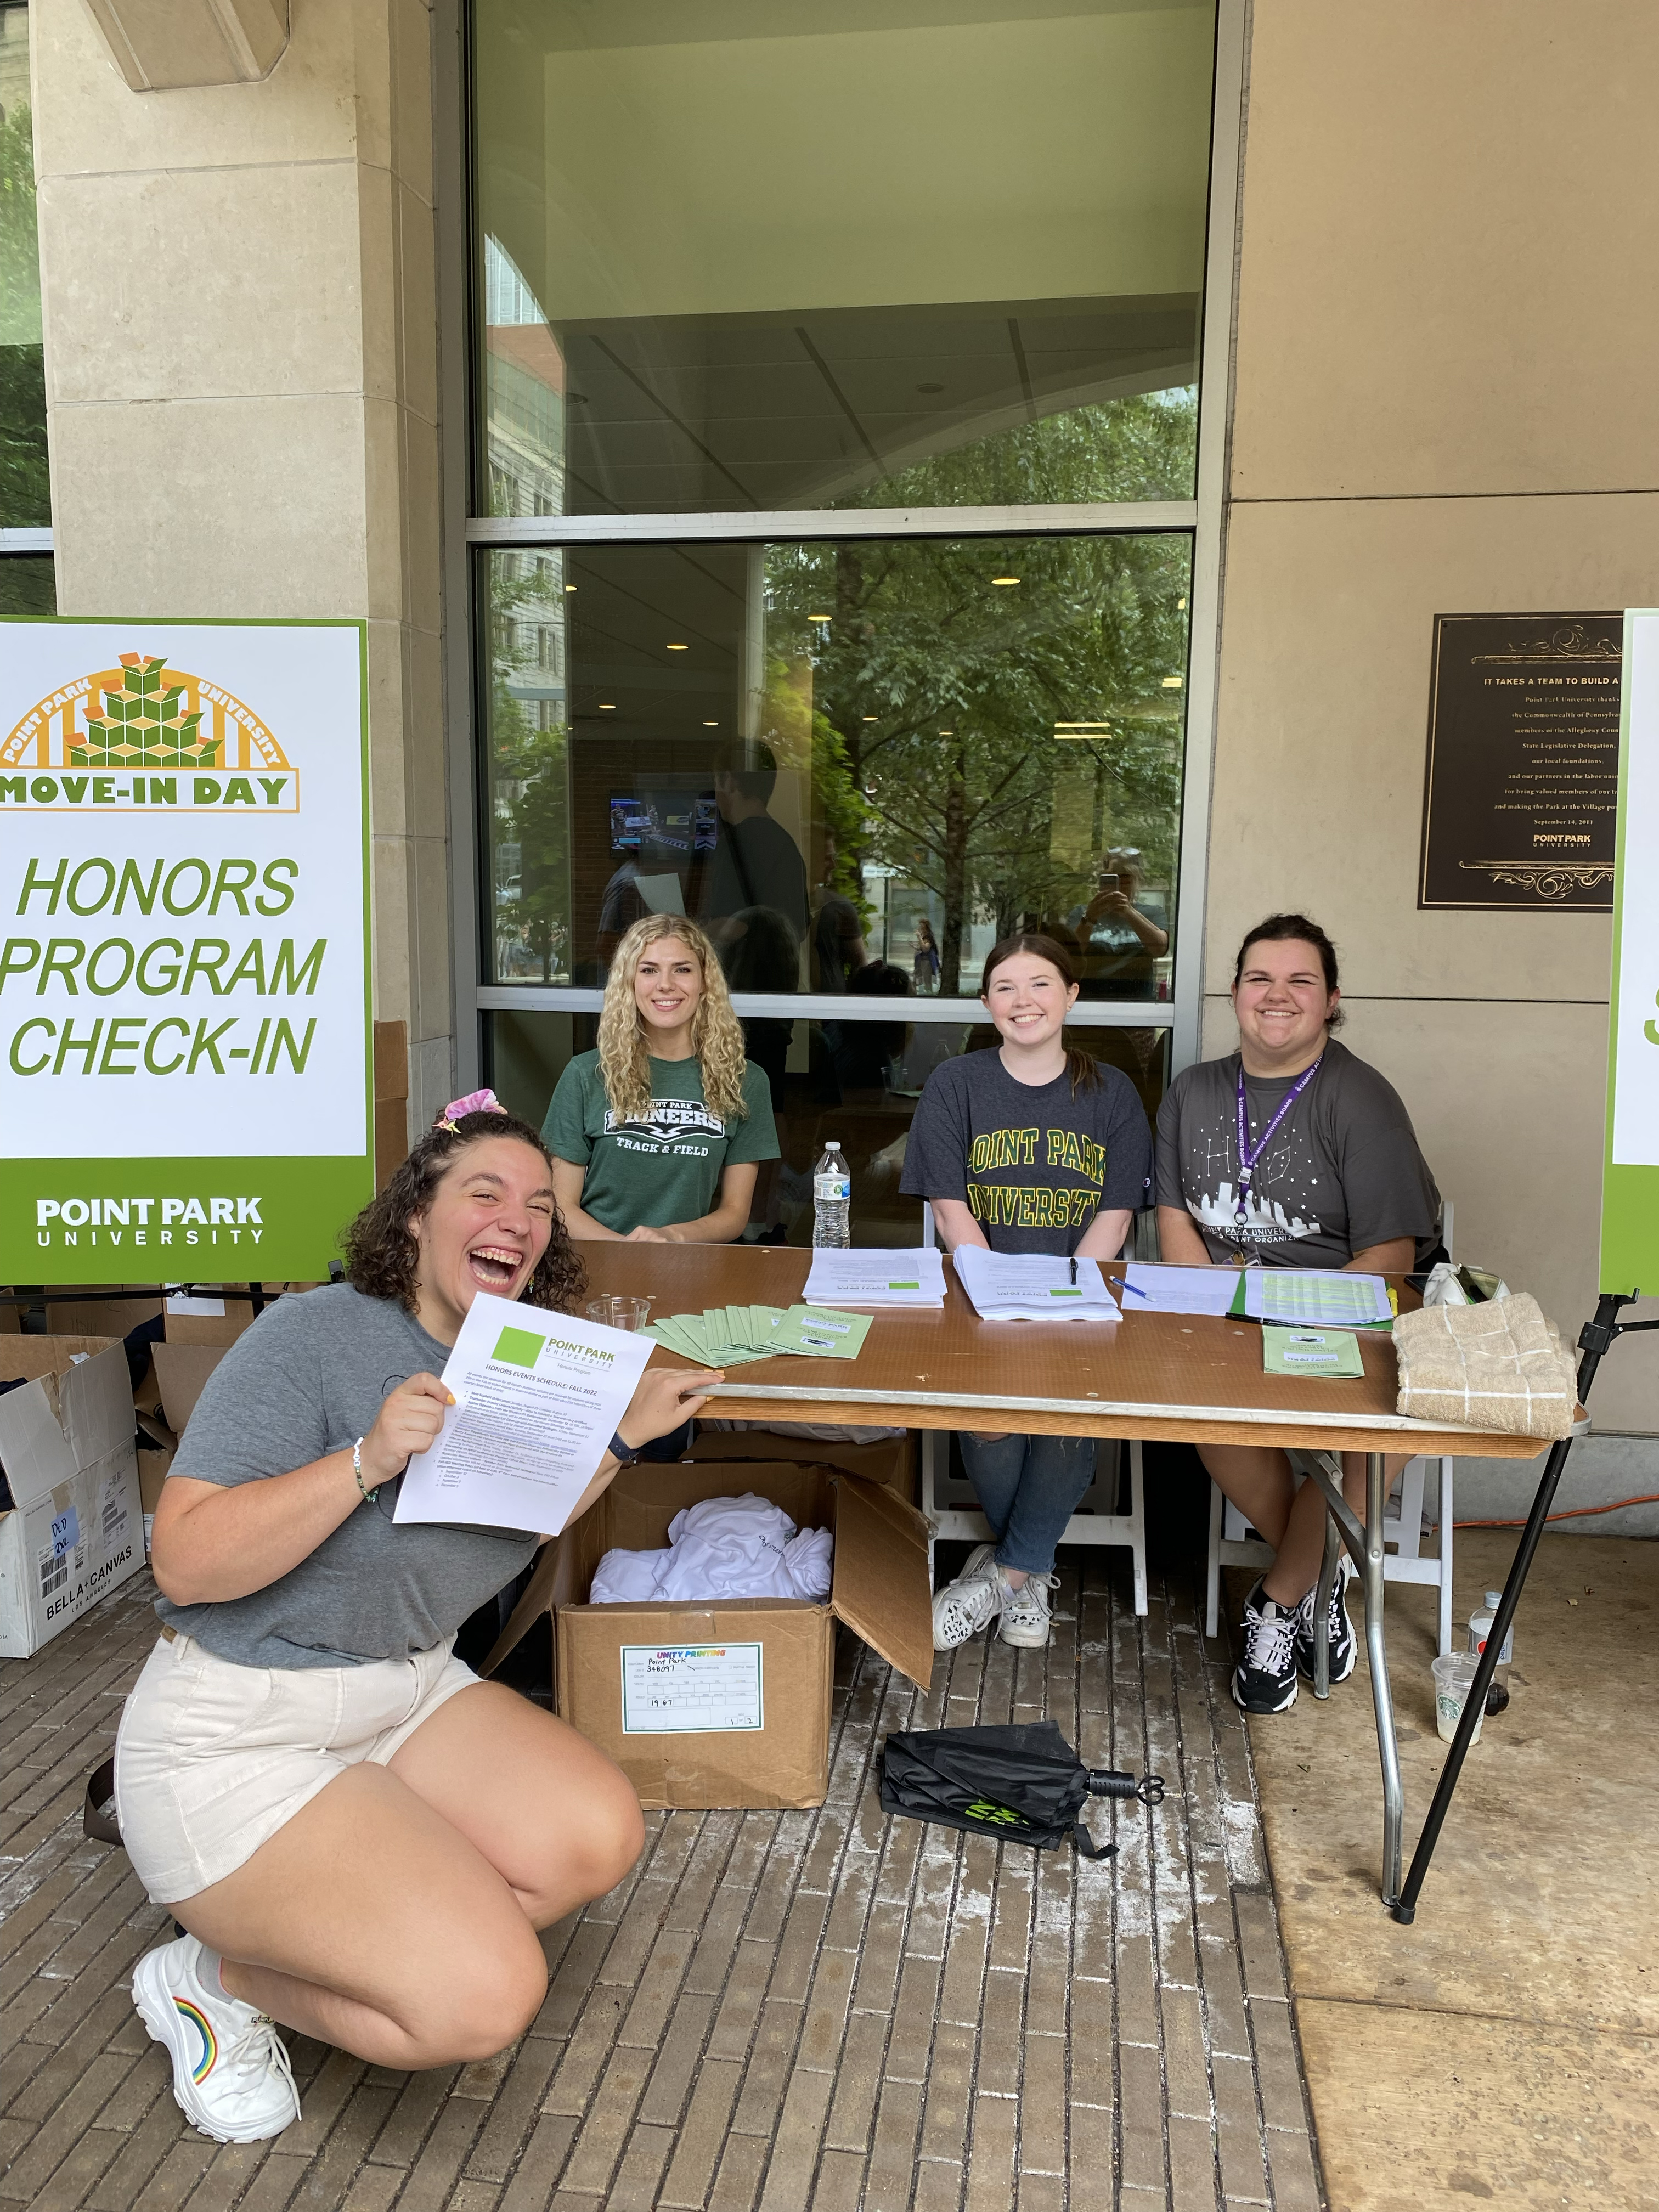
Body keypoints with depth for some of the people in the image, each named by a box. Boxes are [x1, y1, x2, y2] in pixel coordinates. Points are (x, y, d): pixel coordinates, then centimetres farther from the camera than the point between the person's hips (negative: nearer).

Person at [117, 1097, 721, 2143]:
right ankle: (214, 1977, 8)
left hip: (413, 1688, 8)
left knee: (600, 1838, -7)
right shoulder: (317, 1335, -20)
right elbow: (186, 1560, -24)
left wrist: (629, 1431, 7)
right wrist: (369, 1459, -34)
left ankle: (335, 1928, 10)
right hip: (236, 1735, -8)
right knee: (485, 1998, -17)